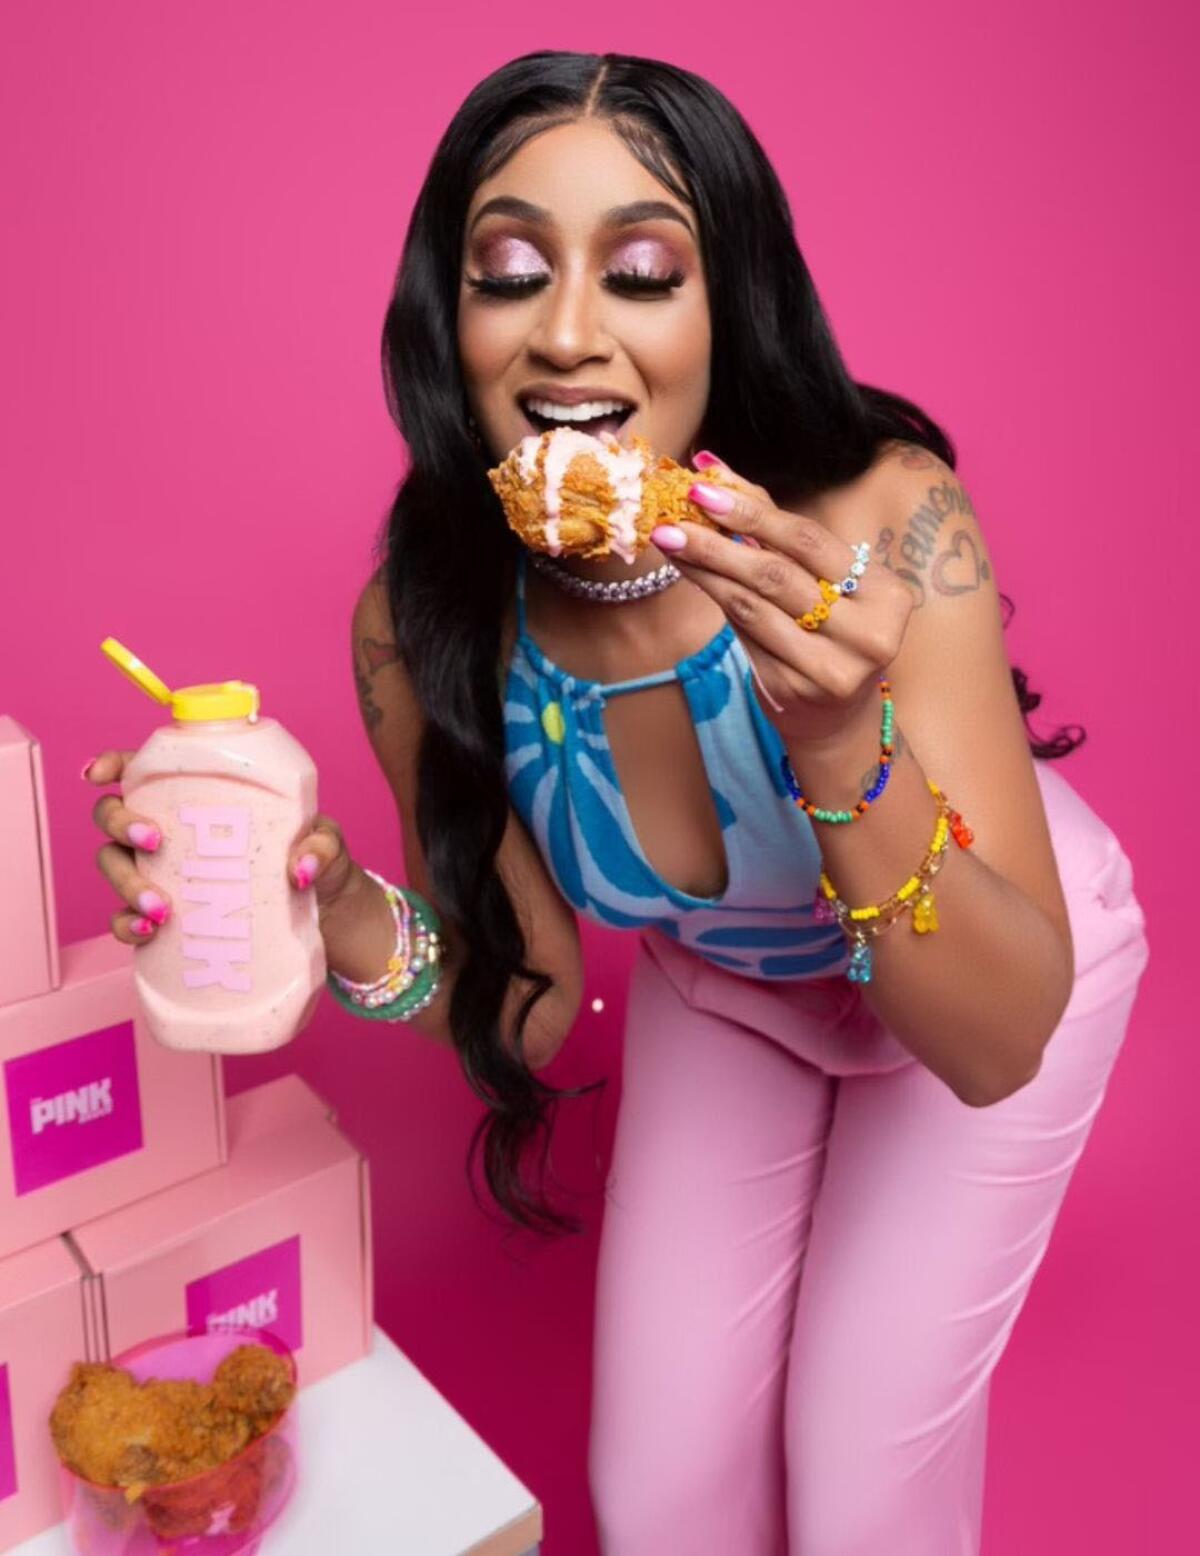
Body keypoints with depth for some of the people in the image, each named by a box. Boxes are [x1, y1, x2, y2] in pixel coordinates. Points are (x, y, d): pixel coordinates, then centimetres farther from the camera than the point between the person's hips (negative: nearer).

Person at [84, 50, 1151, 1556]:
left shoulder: (881, 522, -34)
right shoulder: (420, 628, -26)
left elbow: (998, 1041, -33)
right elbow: (530, 1006, -14)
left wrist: (845, 745, -50)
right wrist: (347, 921, -34)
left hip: (994, 973, -2)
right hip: (719, 983, 3)